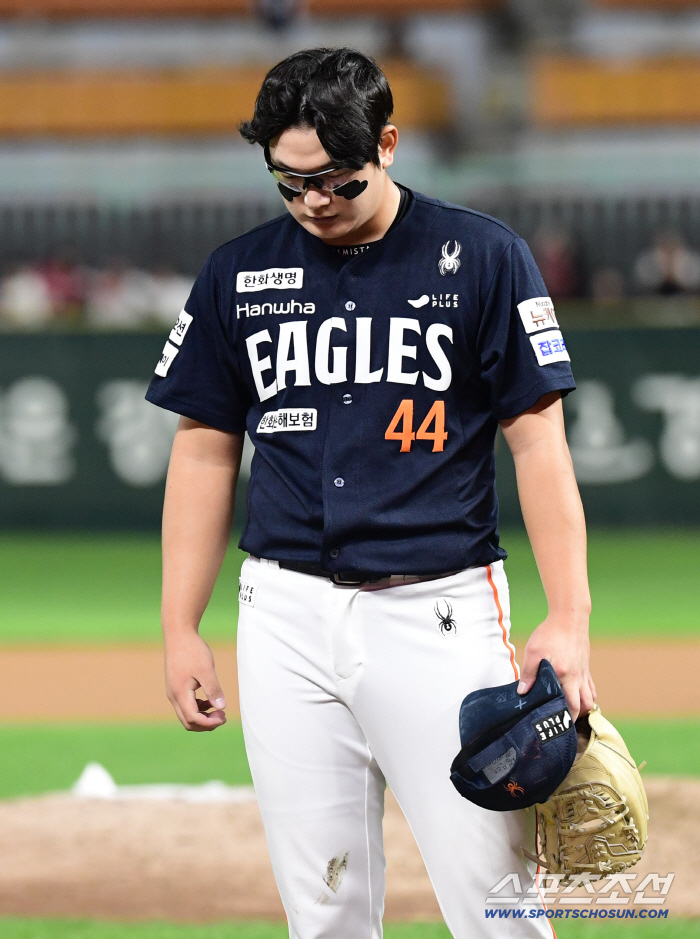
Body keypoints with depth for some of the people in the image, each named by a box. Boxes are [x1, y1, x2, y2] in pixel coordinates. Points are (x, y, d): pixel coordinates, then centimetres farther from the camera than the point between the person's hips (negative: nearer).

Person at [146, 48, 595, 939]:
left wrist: (568, 618, -10)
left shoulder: (482, 257, 0)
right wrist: (179, 629, 8)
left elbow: (538, 441, -1)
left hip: (440, 614, -3)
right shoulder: (238, 273, 8)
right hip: (287, 618, 3)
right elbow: (204, 453, 14)